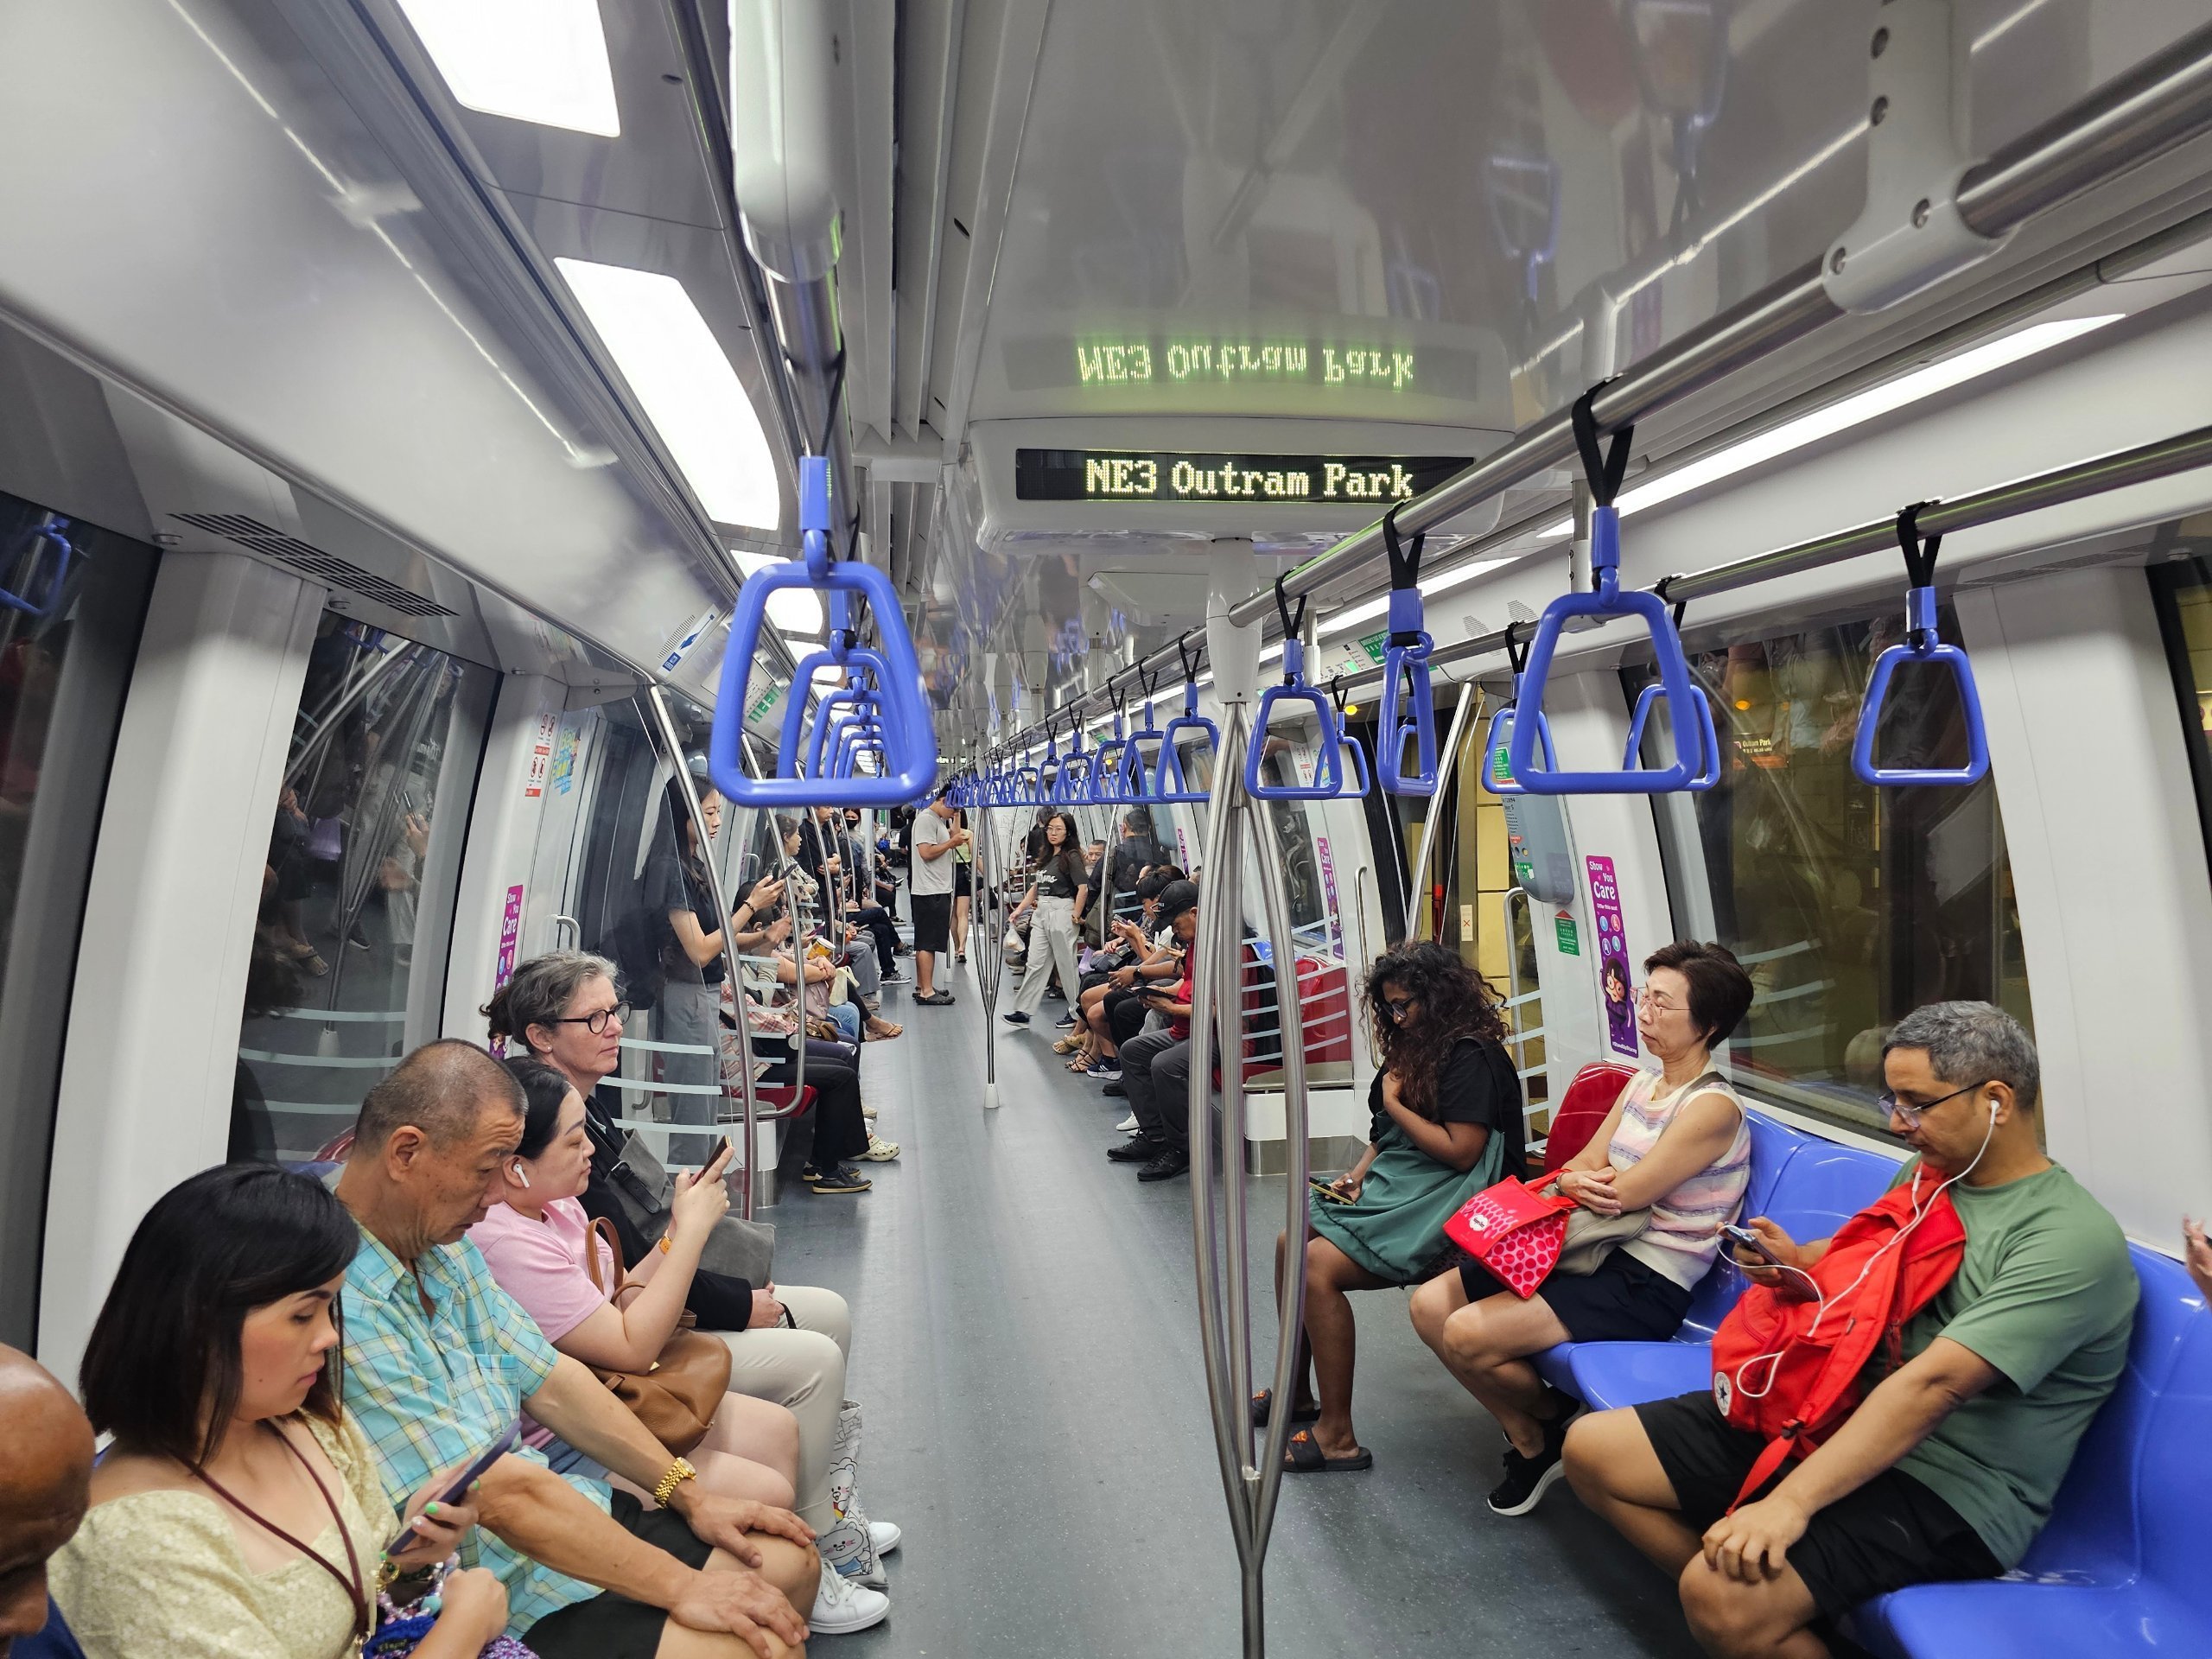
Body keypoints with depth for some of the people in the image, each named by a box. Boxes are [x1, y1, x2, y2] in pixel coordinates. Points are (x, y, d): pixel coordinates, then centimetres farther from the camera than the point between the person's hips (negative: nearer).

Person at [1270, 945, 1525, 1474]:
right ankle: (1297, 1393, 18)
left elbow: (1461, 1152, -21)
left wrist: (1394, 1103, -12)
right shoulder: (1416, 1047, 15)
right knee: (1291, 1241, 2)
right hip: (1393, 1184, 10)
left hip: (1441, 1201, -10)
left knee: (1319, 1267, -23)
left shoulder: (1472, 1056, -15)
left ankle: (1337, 1437, -12)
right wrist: (1357, 1174, 2)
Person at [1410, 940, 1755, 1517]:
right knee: (1431, 1303, -2)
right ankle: (1525, 1434, 11)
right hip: (1598, 1252, 9)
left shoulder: (1713, 1107, -16)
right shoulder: (1643, 1082, 11)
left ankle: (1548, 1417, 9)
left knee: (1468, 1335, -23)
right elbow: (1585, 1164, 8)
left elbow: (1623, 1194, -19)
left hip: (1646, 1283, -9)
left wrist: (1575, 1178, 0)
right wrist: (1574, 1179, -16)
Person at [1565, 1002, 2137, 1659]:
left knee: (1725, 1599, -31)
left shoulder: (2074, 1240, -18)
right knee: (1593, 1450, -1)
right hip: (1835, 1413, 8)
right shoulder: (1925, 1174, 7)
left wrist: (1791, 1502, -31)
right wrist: (1799, 1263, -2)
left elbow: (1934, 1385, -27)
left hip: (1946, 1485, -8)